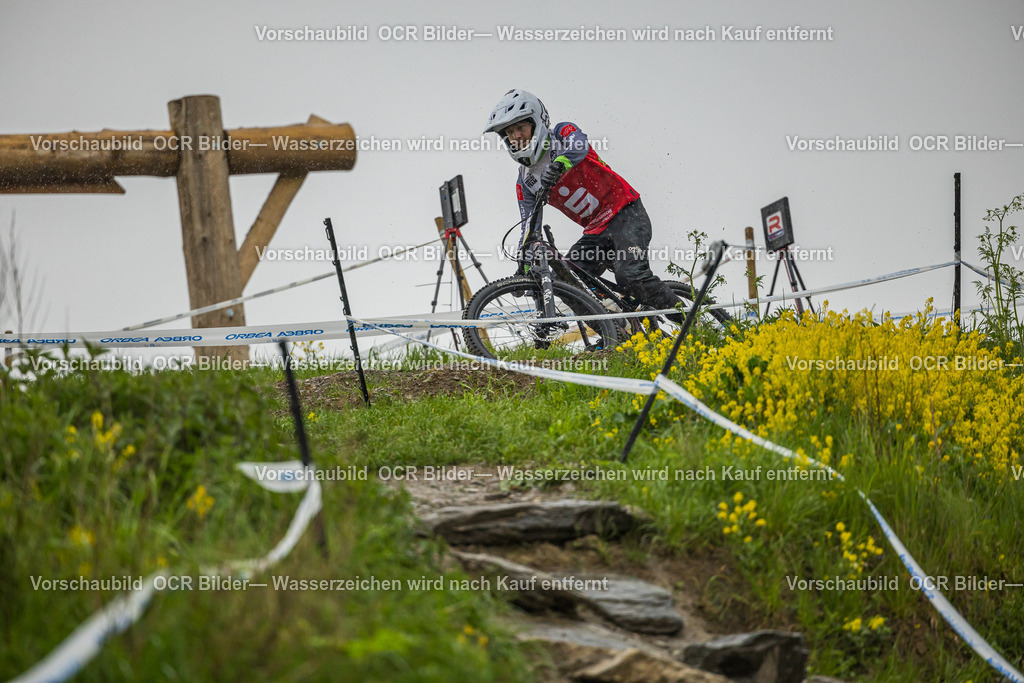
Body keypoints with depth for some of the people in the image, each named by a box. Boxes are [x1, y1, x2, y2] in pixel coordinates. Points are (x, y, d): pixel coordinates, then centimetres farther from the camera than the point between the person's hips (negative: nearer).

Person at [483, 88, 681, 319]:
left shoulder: (562, 133, -5)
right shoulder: (525, 181, 9)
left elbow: (578, 146, -30)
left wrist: (559, 164, -52)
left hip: (626, 214, -7)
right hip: (597, 232, 7)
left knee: (630, 275, -27)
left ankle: (685, 319, -16)